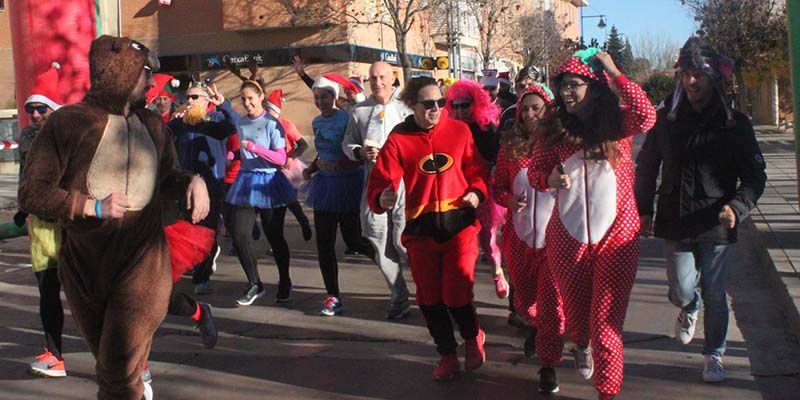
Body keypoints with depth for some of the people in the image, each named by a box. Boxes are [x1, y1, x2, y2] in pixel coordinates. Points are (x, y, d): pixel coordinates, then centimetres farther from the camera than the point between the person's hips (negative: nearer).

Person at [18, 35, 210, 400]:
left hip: (142, 262, 1)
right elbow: (31, 193, -9)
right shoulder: (67, 123, -7)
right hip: (85, 266, -1)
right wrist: (93, 206, -20)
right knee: (109, 360, 19)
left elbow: (164, 177, 23)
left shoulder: (152, 125, 8)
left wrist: (192, 180, 1)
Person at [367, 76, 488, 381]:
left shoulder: (459, 131, 0)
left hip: (459, 223, -1)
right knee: (429, 297, 11)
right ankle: (447, 354, 33)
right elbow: (381, 181, -9)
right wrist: (382, 199, -30)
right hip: (420, 228, 1)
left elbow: (476, 169, 9)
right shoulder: (398, 139, -3)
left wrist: (477, 192, -9)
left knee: (457, 295, -5)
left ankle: (473, 338, 29)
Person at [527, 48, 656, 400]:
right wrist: (551, 179, -12)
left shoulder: (617, 122, -2)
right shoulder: (554, 129, 4)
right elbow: (535, 173, 10)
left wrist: (614, 72, -19)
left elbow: (647, 116, -24)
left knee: (607, 321, -4)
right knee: (575, 309, 19)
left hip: (616, 236, -3)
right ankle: (581, 345, 53)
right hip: (567, 237, 3)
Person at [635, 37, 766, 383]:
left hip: (716, 226, -1)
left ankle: (714, 355, 28)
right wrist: (643, 210, 5)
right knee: (681, 292, -1)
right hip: (675, 224, 1)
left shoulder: (735, 124, -3)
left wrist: (737, 206, -21)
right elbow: (646, 166, 11)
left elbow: (755, 175, -3)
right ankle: (689, 308, 37)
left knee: (714, 296, 7)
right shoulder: (667, 119, 2)